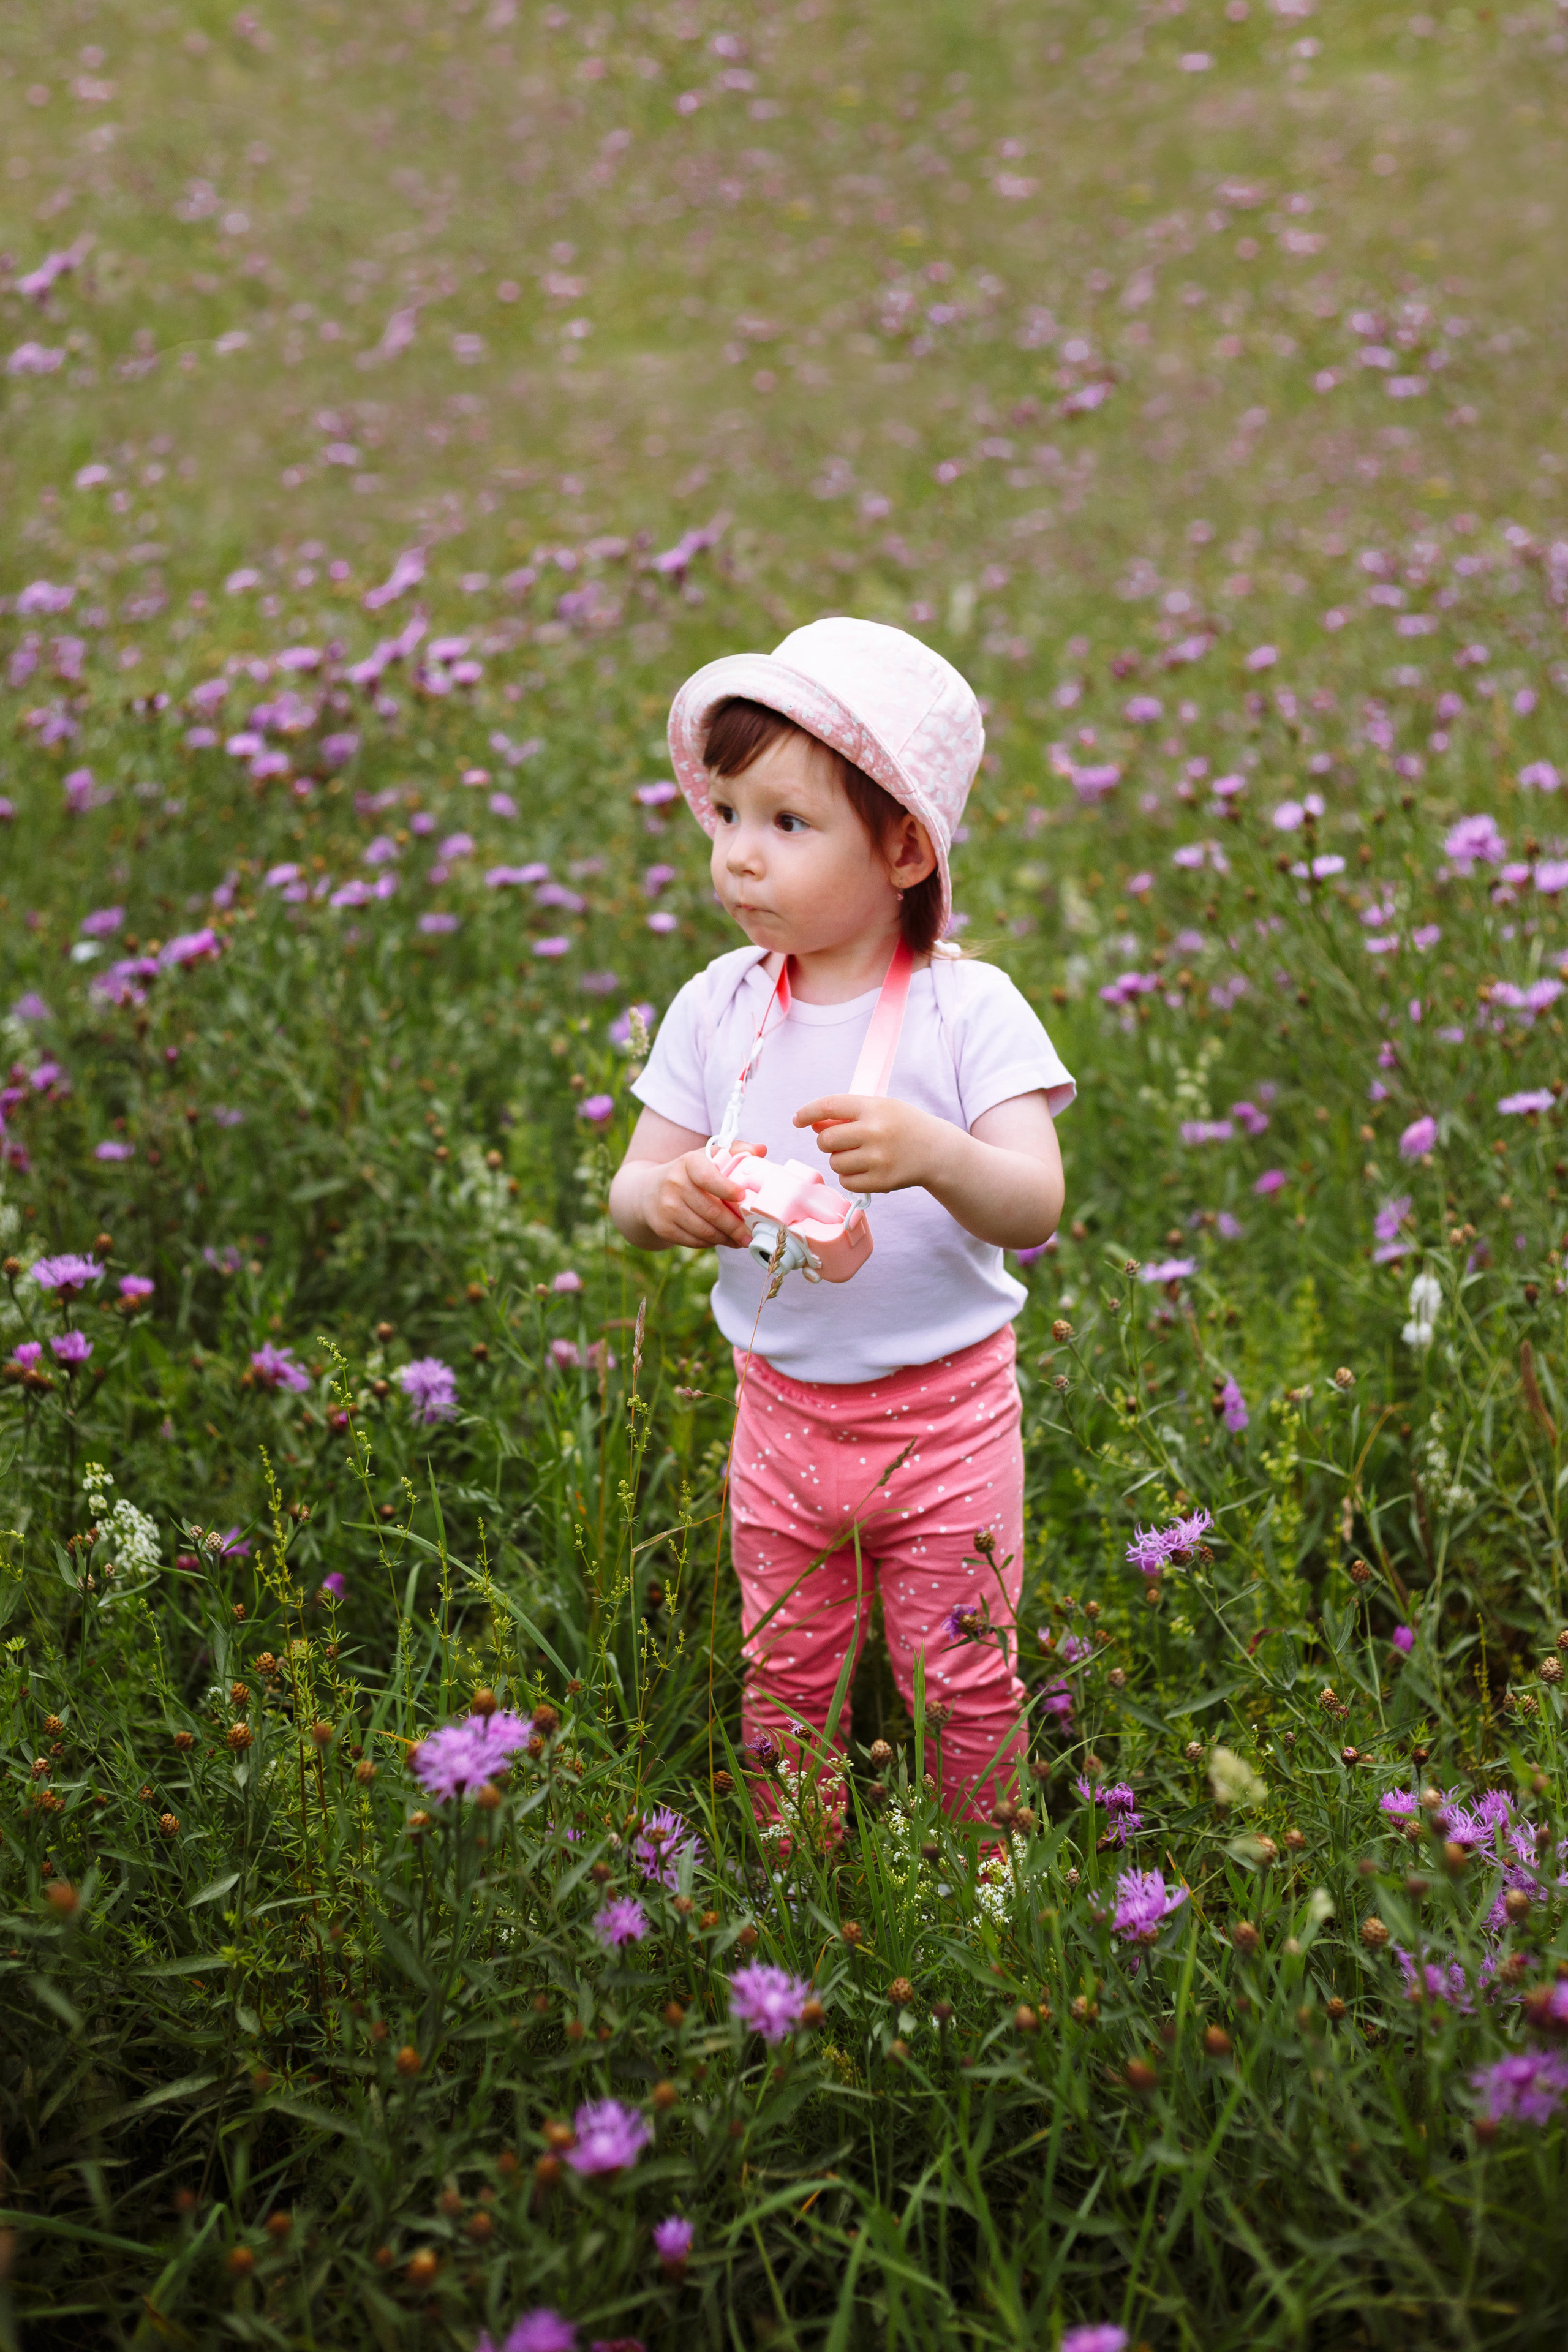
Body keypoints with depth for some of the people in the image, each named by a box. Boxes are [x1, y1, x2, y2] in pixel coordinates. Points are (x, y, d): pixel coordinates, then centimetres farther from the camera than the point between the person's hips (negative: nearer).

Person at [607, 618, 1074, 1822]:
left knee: (966, 1681, 10)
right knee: (785, 1680, 16)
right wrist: (664, 1198, -27)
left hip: (945, 1413, -3)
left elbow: (1035, 1208, -23)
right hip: (783, 1411, 3)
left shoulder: (968, 1007, -15)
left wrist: (935, 1155, -45)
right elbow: (631, 1191, -2)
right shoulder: (715, 1009, -4)